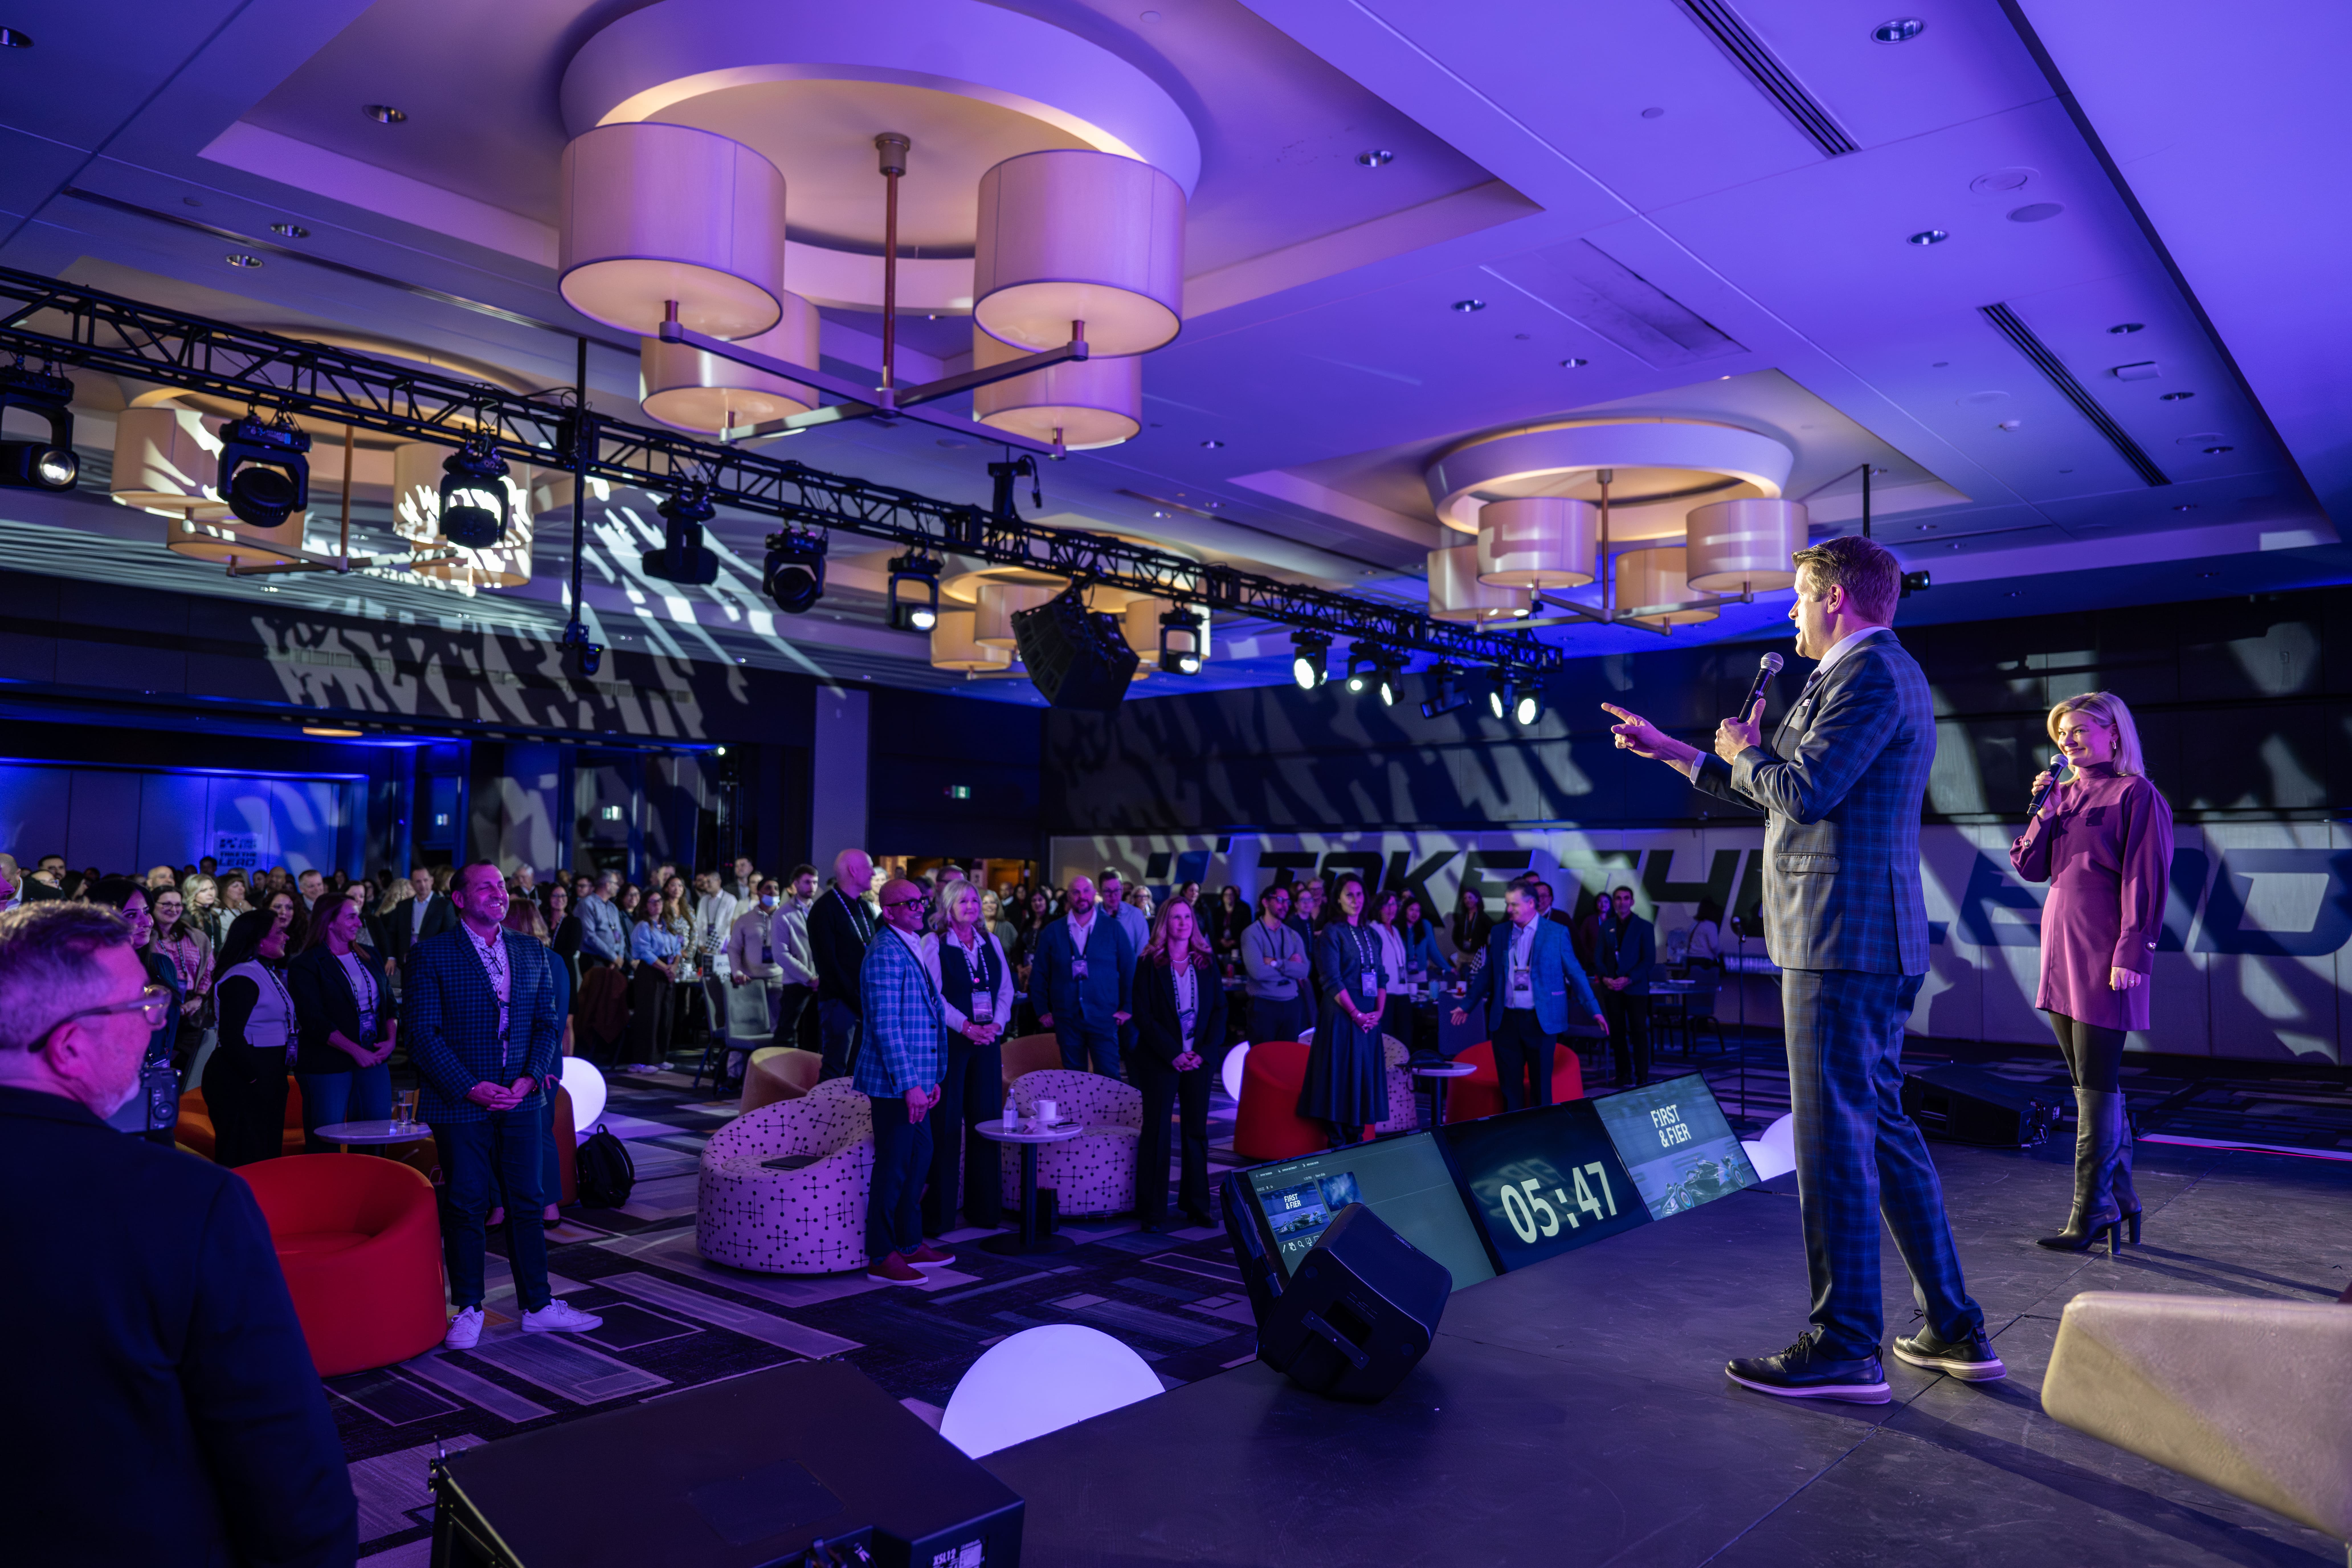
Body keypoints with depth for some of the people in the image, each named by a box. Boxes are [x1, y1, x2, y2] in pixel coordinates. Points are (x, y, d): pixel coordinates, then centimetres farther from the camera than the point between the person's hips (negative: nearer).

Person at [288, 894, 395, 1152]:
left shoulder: (369, 958, 12)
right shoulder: (305, 966, -6)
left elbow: (389, 1004, 15)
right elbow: (314, 1021, -13)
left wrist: (390, 1040, -2)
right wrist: (356, 1051, -17)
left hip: (374, 1061, 5)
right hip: (327, 1068, -5)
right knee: (325, 1149, 0)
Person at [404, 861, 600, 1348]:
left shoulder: (533, 953, 9)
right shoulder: (431, 955, -4)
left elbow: (549, 1023, 9)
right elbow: (422, 1031, -9)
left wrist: (531, 1077, -7)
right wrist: (470, 1087, -15)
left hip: (522, 1101, 4)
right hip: (459, 1103, -3)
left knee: (527, 1202, 8)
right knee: (465, 1206, 5)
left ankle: (537, 1306, 18)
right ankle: (468, 1309, 20)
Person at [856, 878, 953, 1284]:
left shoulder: (910, 949, 15)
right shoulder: (886, 953, -16)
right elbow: (886, 1027, -21)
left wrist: (930, 1077, 19)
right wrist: (910, 1084, -22)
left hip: (914, 1079, 10)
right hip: (894, 1082, -10)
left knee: (919, 1158, 16)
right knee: (893, 1166, -2)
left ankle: (910, 1243, 28)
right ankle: (881, 1258, 8)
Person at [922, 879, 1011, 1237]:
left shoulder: (992, 943, 12)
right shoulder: (934, 943, -3)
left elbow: (1006, 989, 11)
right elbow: (933, 995, -9)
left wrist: (996, 1025, -4)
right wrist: (966, 1026, -15)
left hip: (987, 1041, 5)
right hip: (949, 1042, -5)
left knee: (985, 1121, 6)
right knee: (946, 1124, -3)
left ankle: (984, 1207, 15)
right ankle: (939, 1212, 5)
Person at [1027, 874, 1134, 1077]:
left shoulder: (1113, 929, 1)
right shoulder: (1053, 931, 4)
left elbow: (1129, 969, 4)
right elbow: (1039, 974, 8)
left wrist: (1128, 1008, 0)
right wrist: (1042, 1011, 4)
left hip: (1104, 1019, -1)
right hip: (1066, 1020, 1)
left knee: (1109, 1079, -3)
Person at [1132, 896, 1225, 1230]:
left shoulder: (1207, 962, 8)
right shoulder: (1149, 963, -1)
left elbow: (1219, 1010, 5)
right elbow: (1144, 1017, -5)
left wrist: (1203, 1051, -7)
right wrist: (1173, 1054, -13)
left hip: (1199, 1060, 3)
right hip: (1160, 1061, -3)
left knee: (1197, 1132, 6)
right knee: (1156, 1132, 0)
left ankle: (1196, 1206, 16)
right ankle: (1152, 1211, 6)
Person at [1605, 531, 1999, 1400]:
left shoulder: (1868, 671, -11)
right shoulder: (1883, 673, 22)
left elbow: (1803, 792, -21)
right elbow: (1788, 792, 28)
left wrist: (1746, 749, -1)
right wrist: (1674, 751, 30)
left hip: (1842, 937, -11)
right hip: (1875, 938, 11)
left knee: (1835, 1141, -5)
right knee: (1882, 1130, 16)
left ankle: (1845, 1347, 4)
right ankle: (1954, 1329, 23)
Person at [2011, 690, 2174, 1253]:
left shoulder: (2136, 795, -6)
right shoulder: (2065, 795, 15)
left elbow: (2145, 883, -12)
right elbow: (2030, 868, 11)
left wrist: (2132, 954, -17)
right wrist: (2044, 810, -1)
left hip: (2103, 959, -8)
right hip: (2062, 955, 8)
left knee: (2096, 1086, -5)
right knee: (2093, 1084, 13)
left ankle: (2091, 1212, -1)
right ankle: (2120, 1198, 24)